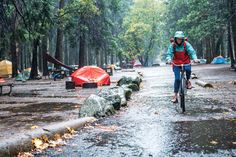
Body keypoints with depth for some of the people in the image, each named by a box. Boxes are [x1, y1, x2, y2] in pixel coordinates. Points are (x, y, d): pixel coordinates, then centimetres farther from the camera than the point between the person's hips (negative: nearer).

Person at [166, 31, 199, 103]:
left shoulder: (186, 44, -11)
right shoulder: (172, 45, -9)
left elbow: (192, 52, -19)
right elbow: (169, 53, -17)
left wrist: (195, 58, -39)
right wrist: (169, 59, -40)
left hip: (186, 62, 0)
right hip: (176, 64, 0)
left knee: (188, 69, -34)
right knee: (177, 79, -10)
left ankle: (188, 81, -1)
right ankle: (175, 96, 0)